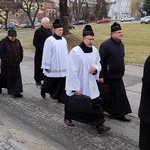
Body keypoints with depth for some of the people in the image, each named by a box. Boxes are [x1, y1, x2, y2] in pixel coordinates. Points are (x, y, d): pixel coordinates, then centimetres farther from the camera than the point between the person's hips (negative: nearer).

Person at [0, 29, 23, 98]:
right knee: (6, 78, 9)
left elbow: (21, 50, 15)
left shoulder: (17, 41, 4)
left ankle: (16, 92, 7)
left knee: (16, 78, 2)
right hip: (7, 65, -4)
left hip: (16, 64, 4)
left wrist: (20, 59, 6)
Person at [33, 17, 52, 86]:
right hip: (40, 53, -6)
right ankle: (38, 81, 15)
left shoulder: (49, 30, 10)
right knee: (39, 67, 3)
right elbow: (35, 42, -15)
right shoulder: (38, 31, -11)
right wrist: (42, 49, -18)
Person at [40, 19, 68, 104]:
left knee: (62, 82, 4)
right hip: (53, 67, -5)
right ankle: (44, 89, 38)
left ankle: (62, 97, 13)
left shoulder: (64, 40, 6)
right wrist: (46, 67, -11)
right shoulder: (49, 40, -11)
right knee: (51, 81, 9)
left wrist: (67, 64, 14)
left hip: (62, 67, 5)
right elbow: (46, 54, -10)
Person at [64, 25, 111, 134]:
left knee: (95, 104, 2)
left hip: (90, 84, 4)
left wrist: (95, 68, -14)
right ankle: (67, 117, 42)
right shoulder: (75, 51, -21)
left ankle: (99, 125, 9)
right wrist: (75, 88, -18)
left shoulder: (95, 50, -3)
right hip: (77, 84, -4)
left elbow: (98, 64, 12)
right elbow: (72, 71, -19)